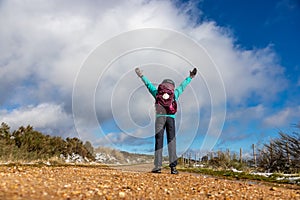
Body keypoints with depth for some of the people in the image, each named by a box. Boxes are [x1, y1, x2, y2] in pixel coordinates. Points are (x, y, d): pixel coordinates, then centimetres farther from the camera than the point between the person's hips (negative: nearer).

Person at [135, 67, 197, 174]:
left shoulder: (157, 93, 17)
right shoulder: (175, 94, 17)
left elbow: (149, 84, 28)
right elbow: (182, 86, 30)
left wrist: (141, 76, 41)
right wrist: (190, 77, 45)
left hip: (160, 117, 0)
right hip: (171, 118, 0)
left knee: (159, 141, -1)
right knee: (171, 141, 1)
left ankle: (158, 166, -8)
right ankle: (173, 166, -6)